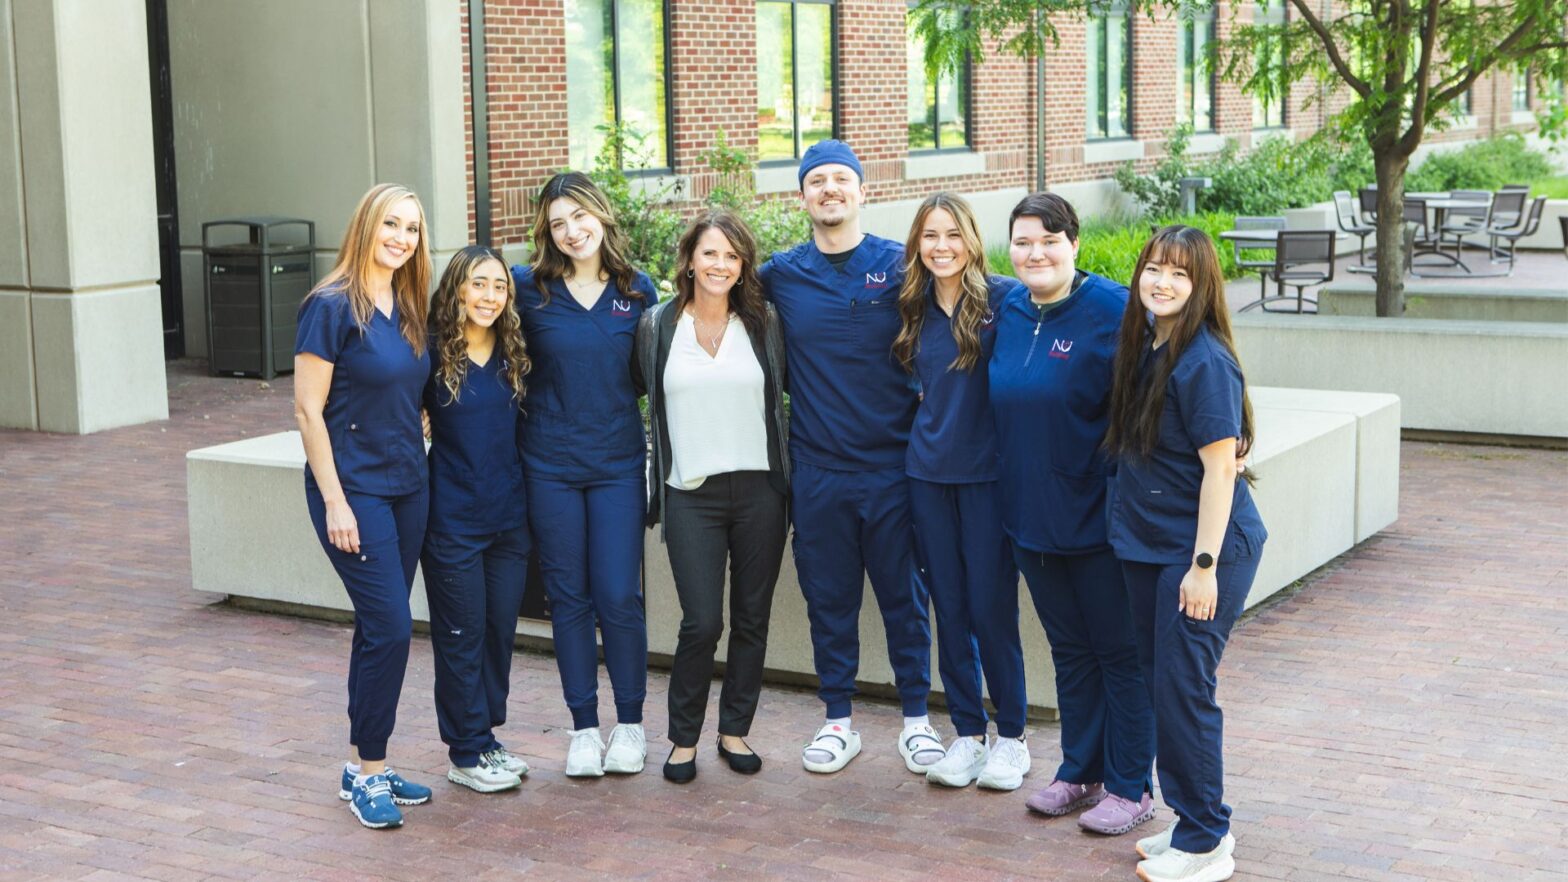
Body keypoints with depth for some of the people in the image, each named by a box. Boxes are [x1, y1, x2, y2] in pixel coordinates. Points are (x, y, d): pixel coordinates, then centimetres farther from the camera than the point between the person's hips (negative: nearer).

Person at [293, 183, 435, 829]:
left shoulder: (408, 311, 9)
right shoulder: (332, 308, -12)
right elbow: (308, 409, -13)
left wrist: (418, 466, 11)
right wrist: (335, 501, -16)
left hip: (406, 486, 7)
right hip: (355, 487, -7)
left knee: (380, 629, 11)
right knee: (391, 628, -10)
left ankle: (363, 766, 20)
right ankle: (368, 772, 4)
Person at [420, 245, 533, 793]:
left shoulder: (515, 355, 5)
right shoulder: (432, 355, -9)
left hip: (509, 516, 5)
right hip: (453, 518, -5)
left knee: (501, 629, 11)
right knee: (462, 635, 2)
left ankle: (488, 735, 25)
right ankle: (467, 753, 12)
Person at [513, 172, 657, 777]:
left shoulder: (637, 292, 2)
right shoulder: (528, 289, -2)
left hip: (618, 462, 0)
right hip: (550, 465, 0)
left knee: (620, 596, -2)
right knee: (569, 597, 6)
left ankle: (631, 722, 15)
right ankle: (584, 727, 17)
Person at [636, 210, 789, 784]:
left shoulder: (763, 325, 6)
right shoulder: (657, 327, 3)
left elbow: (779, 402, 11)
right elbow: (654, 407, 10)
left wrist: (787, 481, 7)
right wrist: (655, 490, 8)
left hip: (758, 489, 2)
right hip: (692, 494, -2)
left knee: (752, 619, 6)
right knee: (702, 623, -8)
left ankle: (735, 730, 21)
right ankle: (683, 738, 9)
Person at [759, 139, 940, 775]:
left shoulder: (901, 266, -2)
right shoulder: (779, 276, 3)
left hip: (892, 465, -1)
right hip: (817, 469, 1)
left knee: (903, 596, 7)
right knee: (828, 598, 10)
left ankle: (917, 717, 21)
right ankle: (837, 720, 22)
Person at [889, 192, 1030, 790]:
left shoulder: (1003, 299, -8)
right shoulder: (916, 309, 8)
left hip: (987, 472, -5)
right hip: (929, 472, 5)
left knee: (992, 607, 0)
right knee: (949, 607, 10)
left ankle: (1012, 736, 15)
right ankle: (967, 733, 21)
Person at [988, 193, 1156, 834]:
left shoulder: (1110, 308, -15)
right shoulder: (1008, 312, 5)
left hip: (1096, 514, -6)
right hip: (1032, 516, 6)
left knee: (1118, 653, 6)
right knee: (1069, 650, 18)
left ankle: (1130, 788, 17)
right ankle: (1079, 773, 30)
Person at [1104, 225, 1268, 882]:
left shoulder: (1205, 362, -18)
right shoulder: (1141, 347, 7)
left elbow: (1219, 467, -19)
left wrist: (1204, 564, -20)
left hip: (1203, 548, -8)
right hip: (1148, 546, 9)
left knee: (1183, 688, -3)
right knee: (1160, 681, 14)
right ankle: (1192, 820, 27)